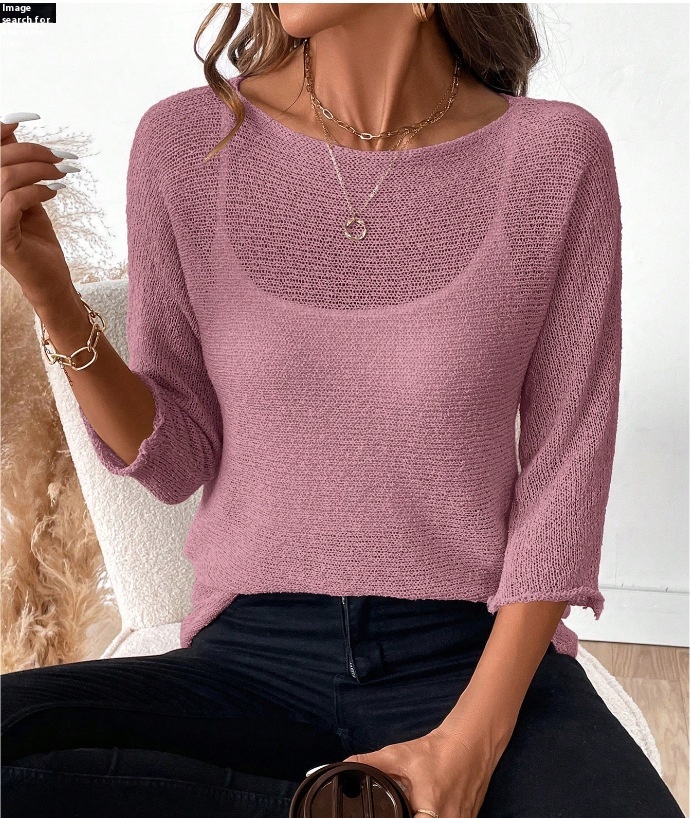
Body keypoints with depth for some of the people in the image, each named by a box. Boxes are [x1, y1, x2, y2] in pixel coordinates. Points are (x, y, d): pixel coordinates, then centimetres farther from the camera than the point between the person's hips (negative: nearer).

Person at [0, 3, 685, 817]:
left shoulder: (557, 154, -5)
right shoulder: (186, 142, -1)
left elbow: (565, 473, -3)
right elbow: (176, 459, 2)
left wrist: (474, 739, -11)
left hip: (481, 651, -1)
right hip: (255, 654, 2)